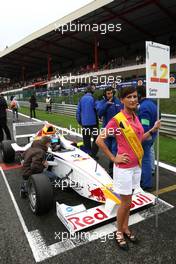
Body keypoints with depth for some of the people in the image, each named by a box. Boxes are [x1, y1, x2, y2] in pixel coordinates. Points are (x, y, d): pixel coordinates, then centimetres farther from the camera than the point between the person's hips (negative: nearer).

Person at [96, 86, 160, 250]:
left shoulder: (135, 117, 5)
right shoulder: (116, 119, -18)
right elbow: (99, 140, -18)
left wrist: (153, 129, 5)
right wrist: (113, 158, -15)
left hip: (136, 165, 7)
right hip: (124, 167, -7)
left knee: (128, 200, 21)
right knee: (125, 203, 7)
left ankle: (125, 228, 40)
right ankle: (119, 232, 31)